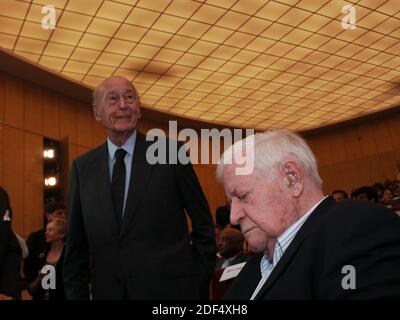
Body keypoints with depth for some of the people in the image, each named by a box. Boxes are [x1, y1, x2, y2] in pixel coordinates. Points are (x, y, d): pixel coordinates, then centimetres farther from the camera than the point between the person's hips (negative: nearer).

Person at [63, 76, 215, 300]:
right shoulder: (82, 168, 3)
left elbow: (203, 224, -2)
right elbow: (77, 245, 8)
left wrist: (200, 284, -3)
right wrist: (77, 294, 3)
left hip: (170, 288, -2)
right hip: (108, 290, 3)